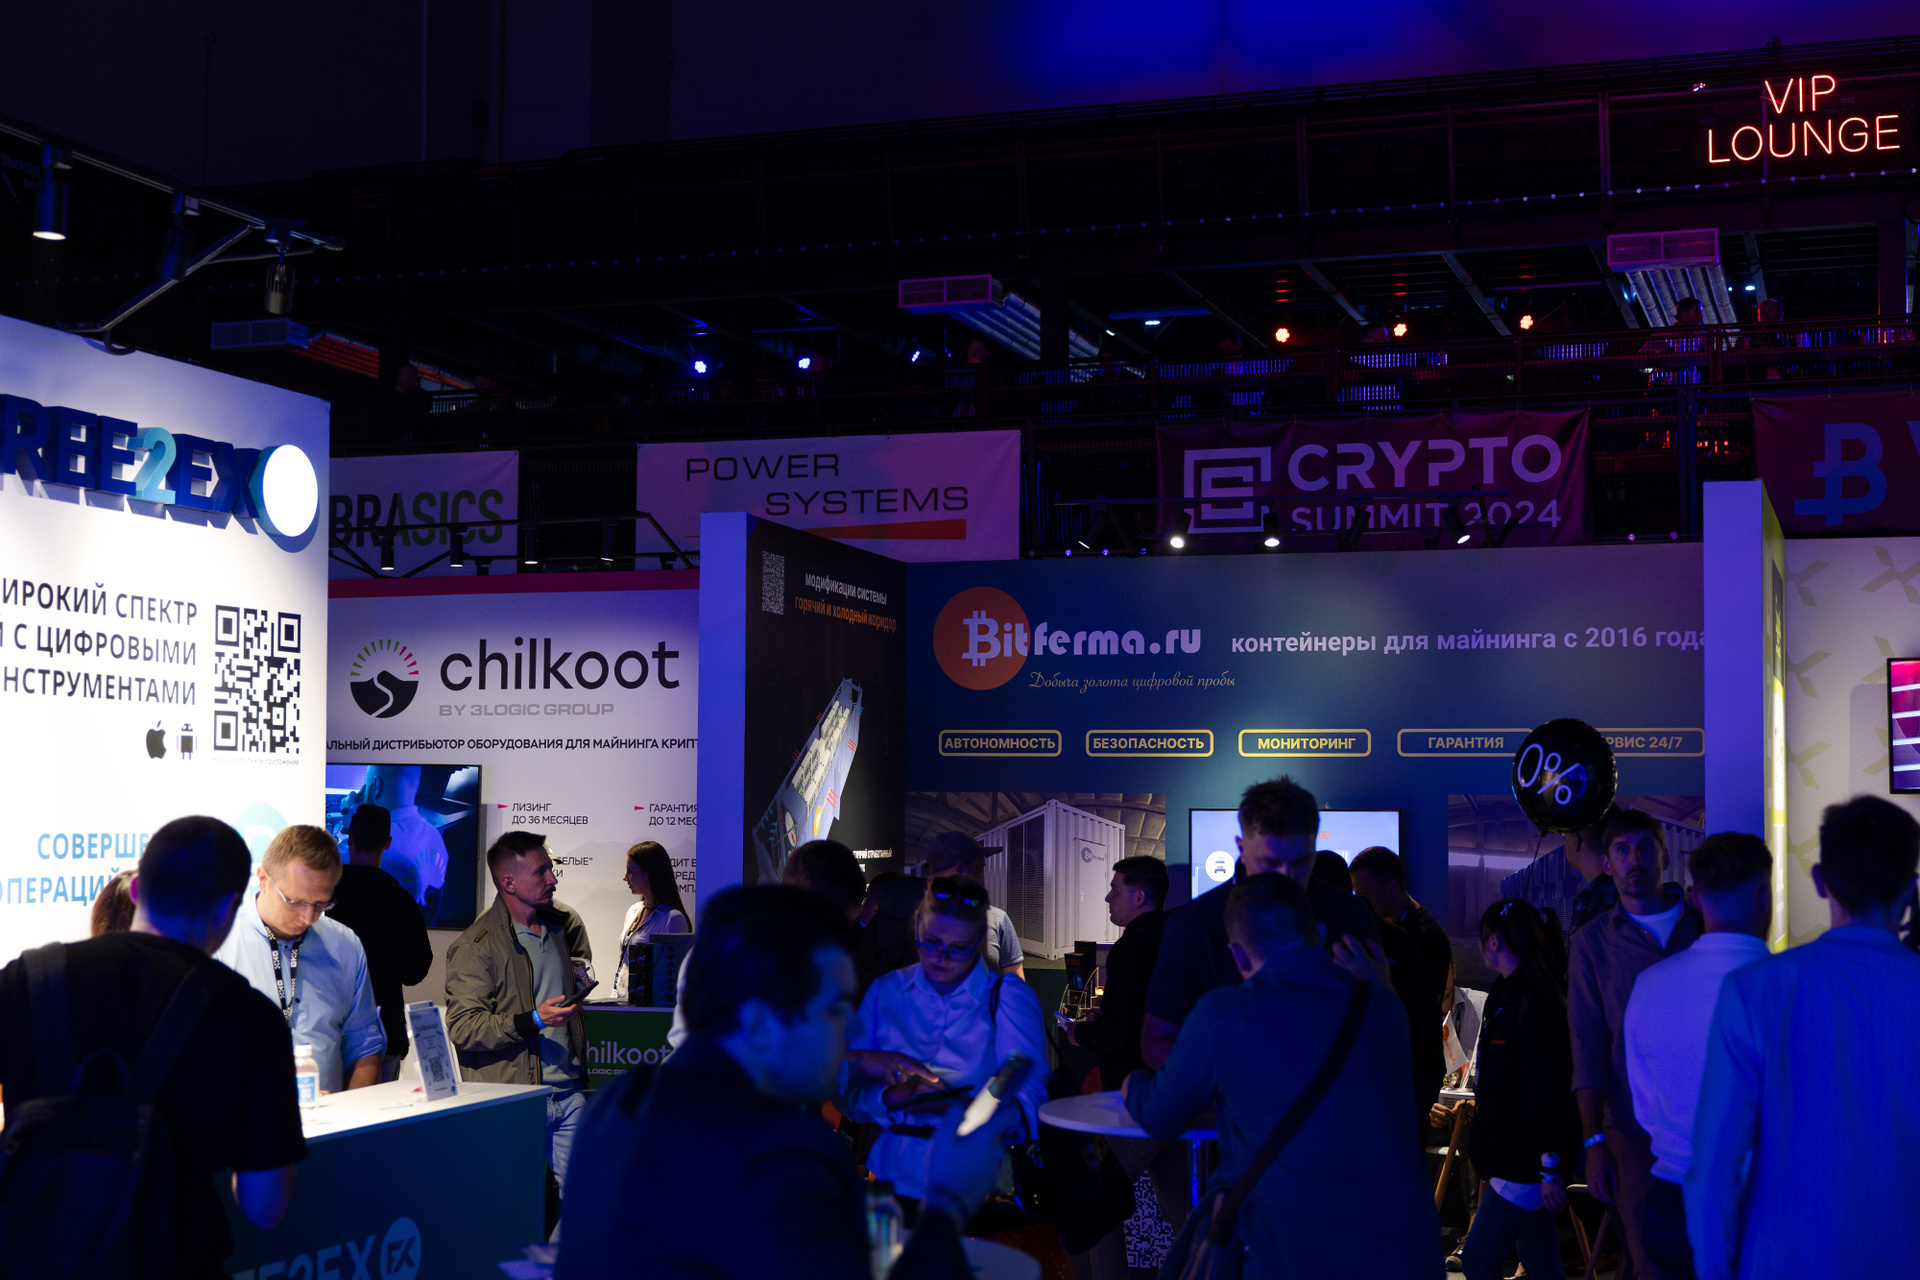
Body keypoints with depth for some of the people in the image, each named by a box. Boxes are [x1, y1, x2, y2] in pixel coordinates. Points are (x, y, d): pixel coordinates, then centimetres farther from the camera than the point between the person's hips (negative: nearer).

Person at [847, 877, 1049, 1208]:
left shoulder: (1011, 998, 6)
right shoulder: (885, 991, 13)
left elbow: (1029, 1100, -4)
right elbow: (849, 1092, 7)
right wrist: (893, 1096, -14)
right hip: (894, 1180, 2)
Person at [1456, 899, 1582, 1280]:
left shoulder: (1537, 1003, -19)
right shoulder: (1507, 993, 14)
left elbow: (1548, 1088, -22)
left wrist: (1552, 1168, -23)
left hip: (1526, 1159, -10)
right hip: (1510, 1151, 10)